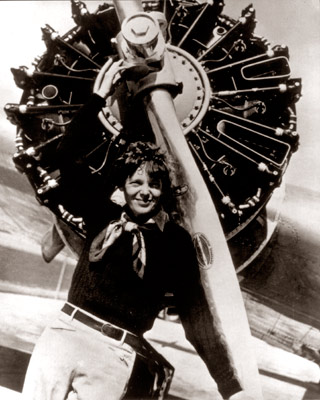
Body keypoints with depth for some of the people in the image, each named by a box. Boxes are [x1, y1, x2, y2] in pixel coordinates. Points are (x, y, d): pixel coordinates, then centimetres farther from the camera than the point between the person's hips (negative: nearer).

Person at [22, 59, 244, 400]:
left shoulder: (174, 240, 0)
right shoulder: (103, 214, 7)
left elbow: (197, 314, 0)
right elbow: (67, 156, 6)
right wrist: (100, 95, 5)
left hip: (114, 356, -2)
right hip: (63, 332, 3)